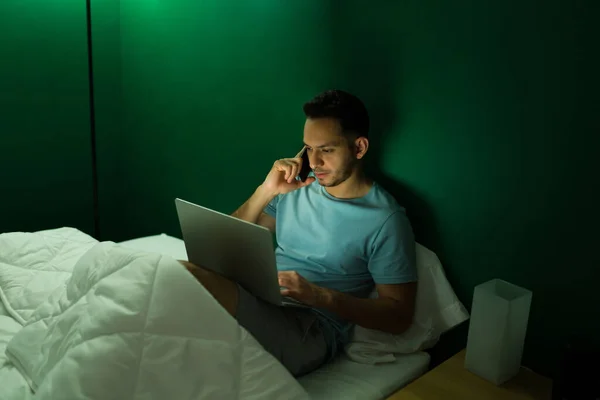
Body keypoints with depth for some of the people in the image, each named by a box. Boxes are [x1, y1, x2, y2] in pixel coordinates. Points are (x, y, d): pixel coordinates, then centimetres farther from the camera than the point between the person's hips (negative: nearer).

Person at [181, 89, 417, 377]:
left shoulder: (385, 220, -6)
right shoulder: (297, 187, 9)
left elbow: (399, 316, -6)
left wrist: (318, 296, -19)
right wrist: (266, 191, -4)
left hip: (312, 329, -5)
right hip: (258, 303, 5)